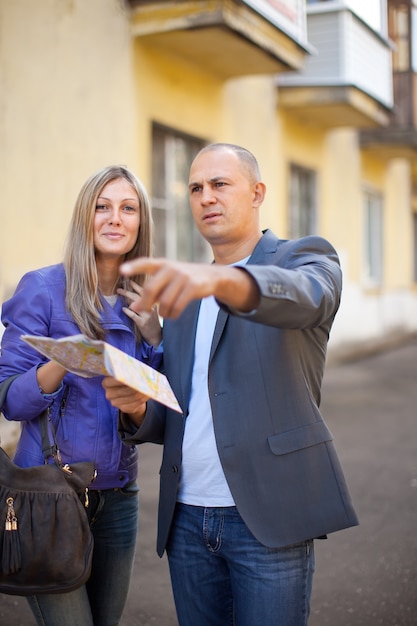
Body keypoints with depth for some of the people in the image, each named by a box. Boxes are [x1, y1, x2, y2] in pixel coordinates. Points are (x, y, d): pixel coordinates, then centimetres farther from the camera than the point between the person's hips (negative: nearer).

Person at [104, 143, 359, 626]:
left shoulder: (306, 258, 1)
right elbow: (168, 422, 16)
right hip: (187, 521, 5)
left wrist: (218, 278, -46)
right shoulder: (183, 294, 16)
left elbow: (304, 296, -26)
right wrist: (137, 408, -8)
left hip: (268, 516, -5)